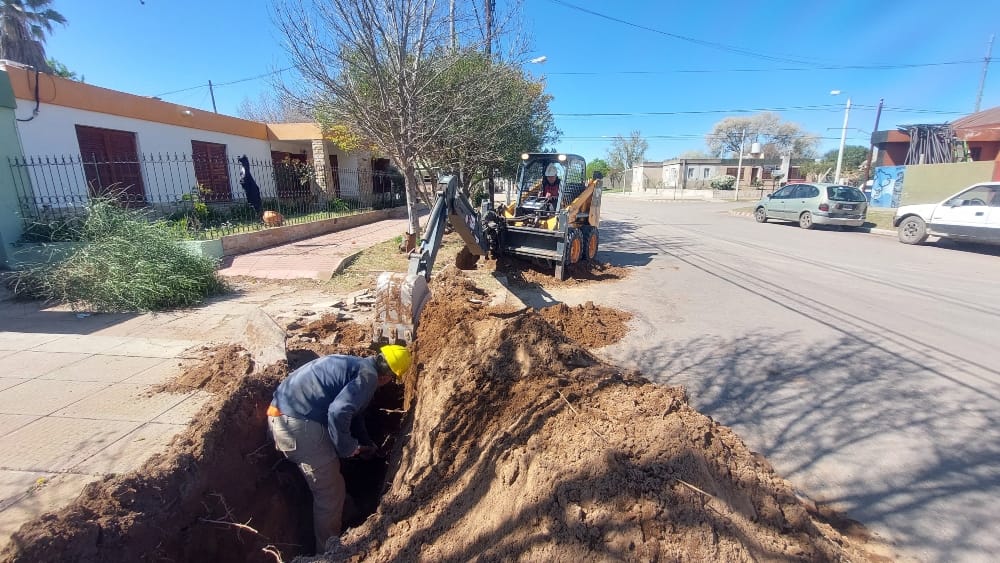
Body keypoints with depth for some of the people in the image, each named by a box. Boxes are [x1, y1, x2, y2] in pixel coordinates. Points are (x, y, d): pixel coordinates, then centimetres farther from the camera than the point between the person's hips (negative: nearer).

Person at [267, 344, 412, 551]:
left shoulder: (354, 364, 18)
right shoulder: (368, 375, -12)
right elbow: (338, 412, -26)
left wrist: (366, 444, 42)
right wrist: (347, 447, -9)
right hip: (298, 422, -10)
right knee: (330, 493, 8)